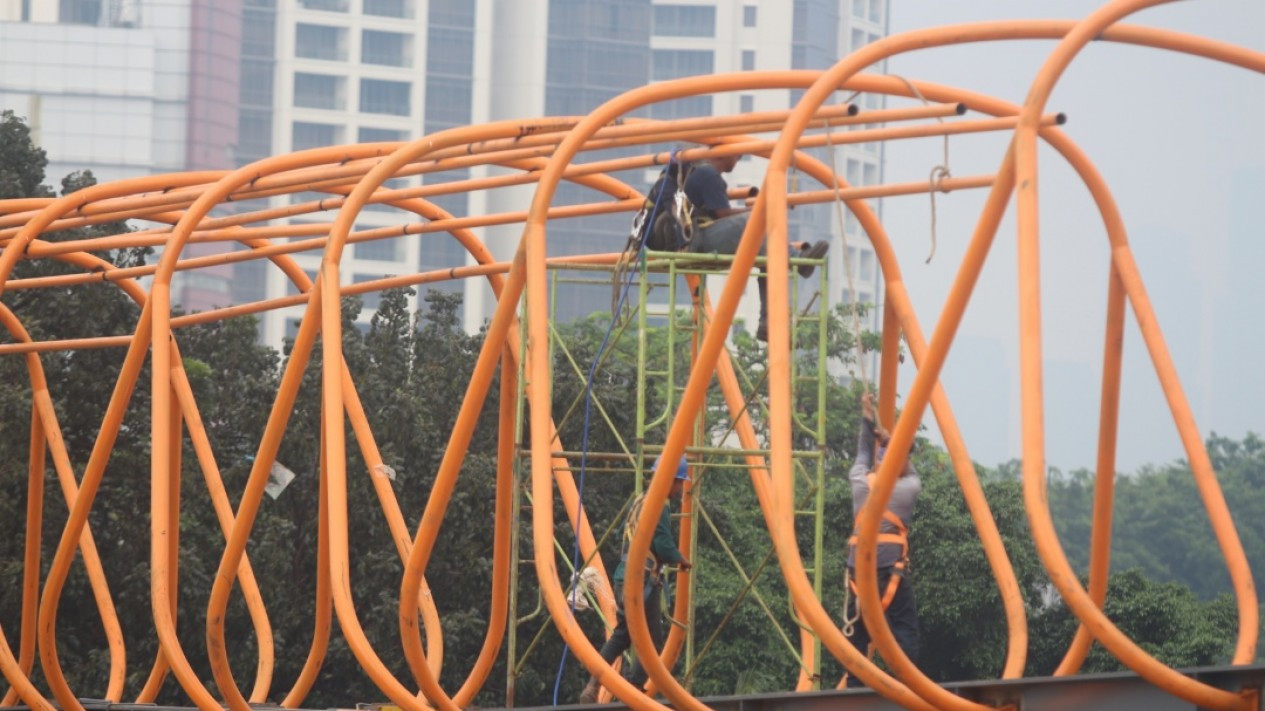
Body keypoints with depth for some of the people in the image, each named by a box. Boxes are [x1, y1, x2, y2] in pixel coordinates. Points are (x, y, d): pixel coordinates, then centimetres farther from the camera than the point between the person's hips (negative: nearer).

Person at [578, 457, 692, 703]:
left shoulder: (640, 500, 16)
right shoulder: (660, 505, -12)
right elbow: (665, 547, -18)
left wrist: (672, 557, 20)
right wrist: (682, 560, 3)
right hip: (643, 581, -9)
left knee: (621, 634, 17)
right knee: (652, 641, 0)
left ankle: (592, 688, 7)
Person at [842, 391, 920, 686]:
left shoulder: (860, 481, 11)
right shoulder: (911, 487, 7)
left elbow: (863, 456, 31)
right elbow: (908, 469, 30)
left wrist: (867, 421, 40)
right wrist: (892, 442, 33)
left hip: (859, 562, 3)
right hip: (891, 563, -3)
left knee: (856, 627, 7)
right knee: (904, 627, -4)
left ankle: (855, 685, 5)